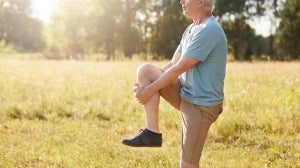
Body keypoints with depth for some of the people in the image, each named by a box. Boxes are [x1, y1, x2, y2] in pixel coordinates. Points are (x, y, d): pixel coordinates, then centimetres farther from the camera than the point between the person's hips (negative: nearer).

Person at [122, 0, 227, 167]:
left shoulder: (209, 30, -20)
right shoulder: (190, 29, 11)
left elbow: (178, 69, -20)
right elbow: (173, 64, 11)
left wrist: (149, 90, -13)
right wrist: (145, 85, -1)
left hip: (201, 105, -9)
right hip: (185, 94, 9)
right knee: (145, 70, -6)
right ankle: (152, 133, -8)